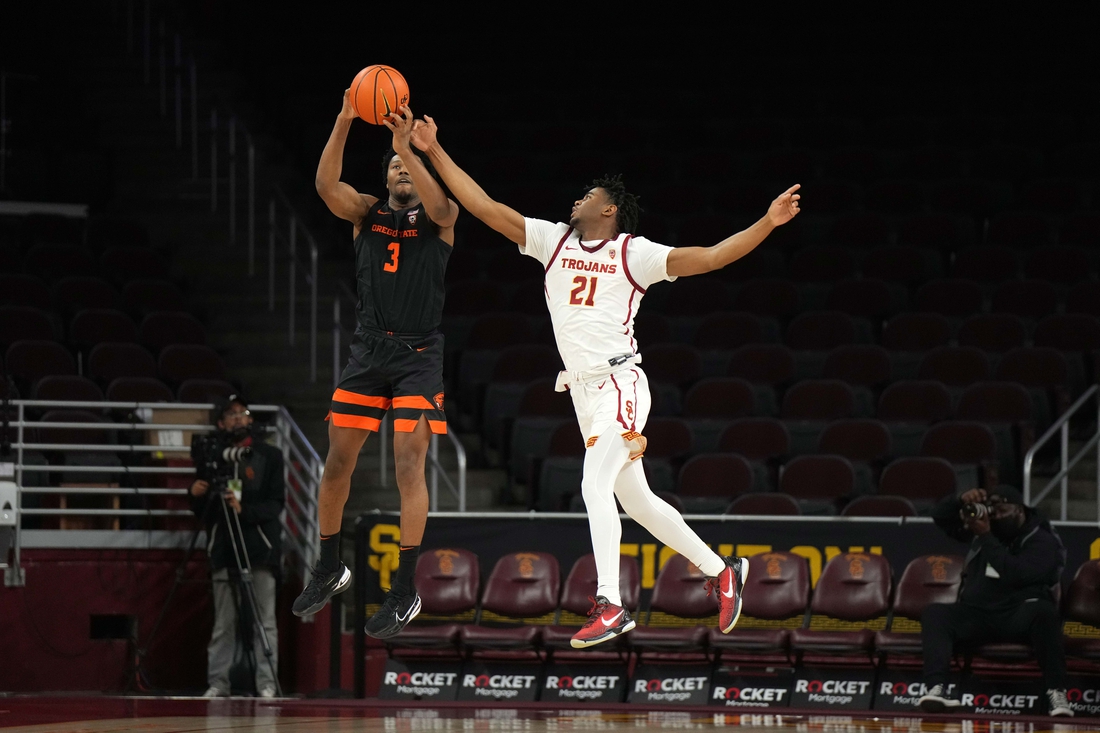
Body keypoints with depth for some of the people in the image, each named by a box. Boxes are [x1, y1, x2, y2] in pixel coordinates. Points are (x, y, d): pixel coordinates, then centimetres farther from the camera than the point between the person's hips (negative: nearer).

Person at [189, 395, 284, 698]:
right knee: (223, 623, 1)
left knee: (265, 621, -5)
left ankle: (267, 684, -6)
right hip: (224, 548, 2)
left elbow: (276, 504, -2)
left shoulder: (269, 456, 7)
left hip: (260, 548, -2)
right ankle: (217, 682, 1)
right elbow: (201, 511, 15)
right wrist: (196, 495, -7)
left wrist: (245, 510, -18)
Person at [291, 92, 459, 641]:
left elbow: (439, 203, -23)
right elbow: (326, 185, -10)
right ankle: (329, 570, 22)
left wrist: (406, 145, -31)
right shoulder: (366, 213, 9)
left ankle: (405, 590, -6)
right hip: (367, 351, 3)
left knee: (409, 466, -10)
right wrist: (344, 123, -23)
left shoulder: (439, 217, 3)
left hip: (418, 355, -3)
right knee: (337, 461, 5)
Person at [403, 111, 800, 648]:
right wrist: (434, 152, 3)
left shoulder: (634, 254, -2)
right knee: (636, 500, 13)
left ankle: (609, 605, -25)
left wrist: (766, 224, -20)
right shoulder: (553, 240, 12)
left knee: (595, 485, -23)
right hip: (583, 389, 6)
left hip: (620, 382, -6)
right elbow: (484, 207, 8)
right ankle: (720, 572, 27)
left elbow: (710, 258, -8)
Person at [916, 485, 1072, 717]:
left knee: (1044, 611, -38)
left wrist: (986, 537, -18)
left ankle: (1056, 693, -38)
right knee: (934, 612, -24)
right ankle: (937, 688, -44)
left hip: (1019, 615, -4)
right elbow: (940, 515, 15)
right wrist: (963, 501, -6)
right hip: (976, 614, 4)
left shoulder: (1042, 541, -4)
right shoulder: (985, 525, 14)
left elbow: (1015, 574, -20)